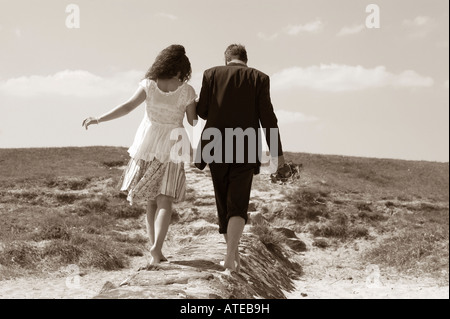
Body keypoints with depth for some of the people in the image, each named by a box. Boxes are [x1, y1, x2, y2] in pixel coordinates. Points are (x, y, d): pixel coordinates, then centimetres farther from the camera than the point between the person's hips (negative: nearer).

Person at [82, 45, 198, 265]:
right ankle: (156, 246, -22)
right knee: (165, 201, -2)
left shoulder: (149, 85, -6)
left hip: (147, 146, 2)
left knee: (152, 200, 12)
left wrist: (98, 120, -15)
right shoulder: (187, 92, -9)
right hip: (171, 149, -2)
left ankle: (156, 250, 14)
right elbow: (193, 122, -1)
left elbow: (127, 107, -16)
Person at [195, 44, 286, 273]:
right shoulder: (259, 78, 1)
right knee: (238, 206, 2)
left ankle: (233, 253, 24)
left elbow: (201, 112, 3)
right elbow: (267, 117, -4)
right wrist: (276, 151, 1)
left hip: (216, 148, 1)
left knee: (224, 203, 17)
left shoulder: (212, 74, 2)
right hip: (245, 151, -1)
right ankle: (230, 254, -18)